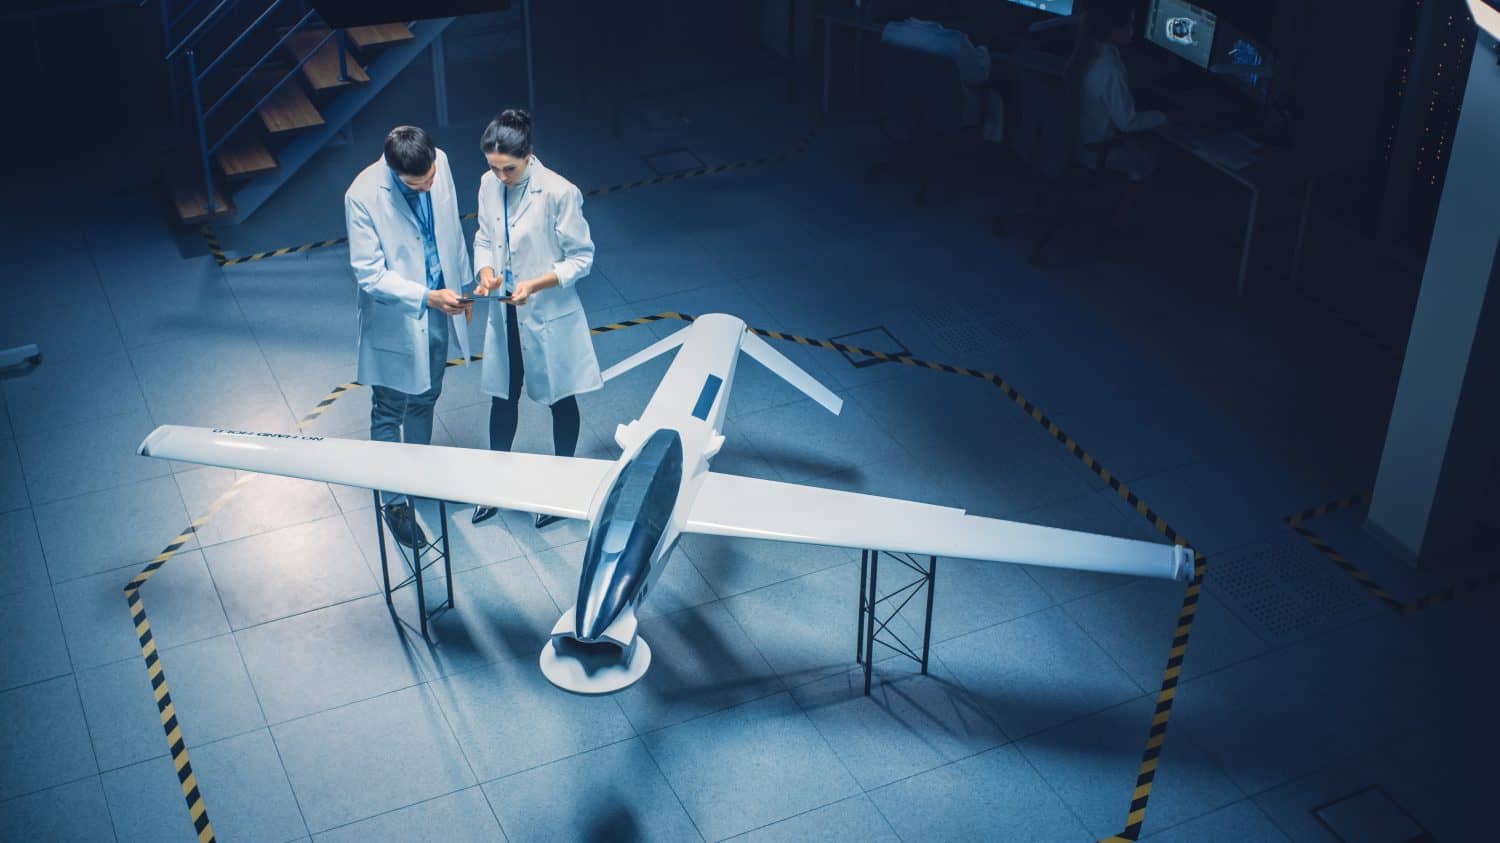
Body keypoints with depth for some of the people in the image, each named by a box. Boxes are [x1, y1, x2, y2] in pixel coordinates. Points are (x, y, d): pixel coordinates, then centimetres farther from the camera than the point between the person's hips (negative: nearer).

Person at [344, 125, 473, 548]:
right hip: (395, 320, -5)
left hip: (438, 311, 6)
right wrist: (426, 298, -32)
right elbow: (370, 276, -23)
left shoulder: (439, 164, -12)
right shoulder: (363, 196, -28)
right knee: (390, 413, 11)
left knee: (425, 400, 24)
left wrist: (461, 283, 14)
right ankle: (394, 501, 27)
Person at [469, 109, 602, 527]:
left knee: (560, 399, 14)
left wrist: (535, 284, -27)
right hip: (504, 312, 5)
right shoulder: (489, 185, -5)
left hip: (549, 314, -5)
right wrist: (486, 270, -12)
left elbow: (581, 257, -15)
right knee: (502, 396, 18)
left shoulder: (559, 193, -21)